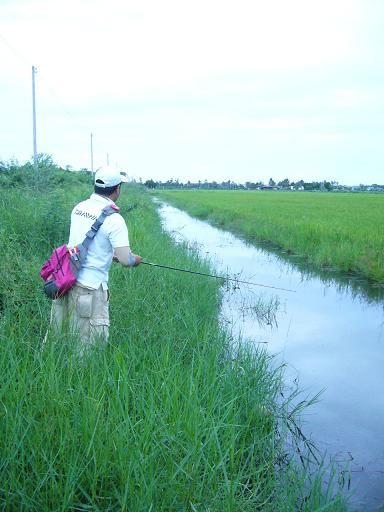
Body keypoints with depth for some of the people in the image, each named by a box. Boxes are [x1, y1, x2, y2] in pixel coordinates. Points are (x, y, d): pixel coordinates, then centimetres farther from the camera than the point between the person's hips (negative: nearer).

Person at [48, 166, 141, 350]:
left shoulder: (79, 208, 7)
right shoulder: (114, 219, -14)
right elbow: (126, 260, -16)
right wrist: (136, 259, 6)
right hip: (89, 289, -7)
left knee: (56, 339, 17)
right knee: (92, 346, 3)